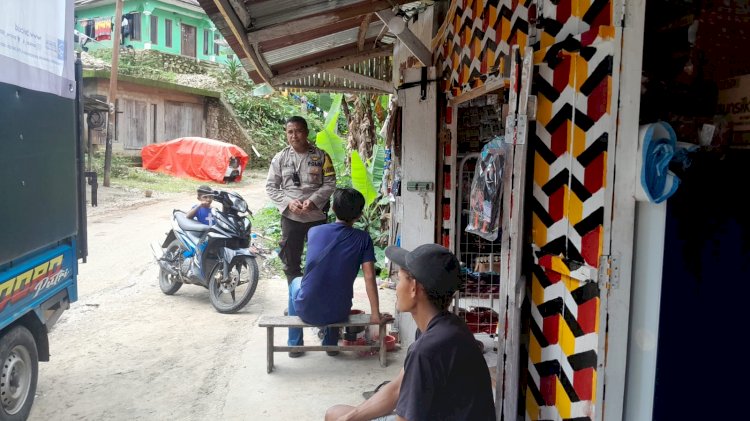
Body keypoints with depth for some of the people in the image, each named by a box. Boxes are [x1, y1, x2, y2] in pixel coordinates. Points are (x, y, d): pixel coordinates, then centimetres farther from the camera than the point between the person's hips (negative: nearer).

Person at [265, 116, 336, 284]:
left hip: (317, 216, -1)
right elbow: (271, 186, 2)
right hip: (290, 217, 1)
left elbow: (330, 183, -3)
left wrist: (313, 200, -17)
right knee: (291, 262, 10)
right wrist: (288, 202, -13)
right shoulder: (280, 158, 2)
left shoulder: (321, 156, -1)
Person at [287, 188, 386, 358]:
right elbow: (369, 278, -11)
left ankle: (294, 345, 36)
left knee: (295, 283, 34)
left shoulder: (314, 231, -2)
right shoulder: (363, 239, -8)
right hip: (339, 313, 0)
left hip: (307, 311, 0)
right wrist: (375, 314, -4)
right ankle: (331, 344, 37)